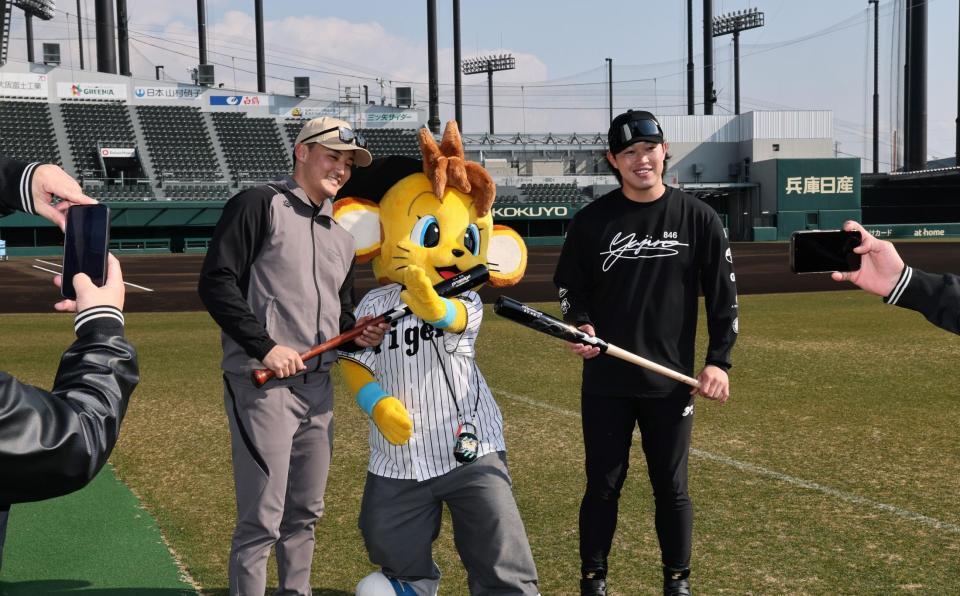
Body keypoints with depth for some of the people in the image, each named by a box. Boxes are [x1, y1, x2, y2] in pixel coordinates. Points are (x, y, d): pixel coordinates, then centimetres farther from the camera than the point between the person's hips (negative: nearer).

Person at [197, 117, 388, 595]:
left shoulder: (341, 237, 19)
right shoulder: (259, 205, -4)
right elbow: (216, 282, -12)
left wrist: (358, 335, 4)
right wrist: (264, 346, -19)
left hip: (318, 388, 8)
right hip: (260, 384, -8)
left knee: (305, 514, 16)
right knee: (262, 520, -7)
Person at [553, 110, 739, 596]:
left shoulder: (698, 218, -1)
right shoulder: (591, 220, 0)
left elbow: (723, 295, 4)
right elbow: (569, 285, 10)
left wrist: (718, 360, -2)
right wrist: (581, 325, -10)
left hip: (671, 381, 0)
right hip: (605, 380, 0)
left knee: (672, 488, 9)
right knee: (603, 485, 7)